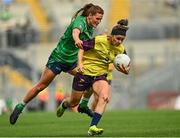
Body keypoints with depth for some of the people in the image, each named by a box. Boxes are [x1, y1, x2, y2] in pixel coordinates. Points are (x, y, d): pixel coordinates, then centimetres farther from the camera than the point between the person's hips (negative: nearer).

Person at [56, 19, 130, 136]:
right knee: (74, 102, 12)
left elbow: (122, 65, 6)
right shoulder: (98, 41, -21)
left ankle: (93, 127, -30)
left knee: (105, 96, -29)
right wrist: (80, 63, -25)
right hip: (85, 72, -3)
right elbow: (82, 48, -12)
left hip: (100, 75, 3)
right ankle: (64, 105, 53)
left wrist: (125, 70, -17)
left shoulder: (120, 50, -5)